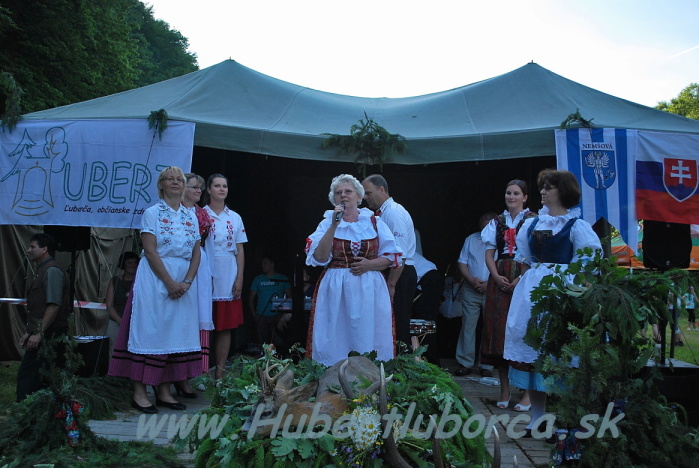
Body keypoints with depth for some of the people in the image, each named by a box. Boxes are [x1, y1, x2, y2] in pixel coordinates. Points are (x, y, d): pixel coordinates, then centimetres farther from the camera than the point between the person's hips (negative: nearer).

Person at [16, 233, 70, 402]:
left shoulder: (52, 270, -12)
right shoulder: (42, 270, 18)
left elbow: (54, 305, -21)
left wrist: (39, 333, -21)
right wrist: (29, 332, 19)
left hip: (49, 336, -9)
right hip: (40, 335, 9)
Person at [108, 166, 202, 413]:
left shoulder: (191, 217, 13)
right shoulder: (152, 213, -1)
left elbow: (196, 253, 8)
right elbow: (150, 251, -10)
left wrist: (187, 282, -7)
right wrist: (170, 282, -16)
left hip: (184, 282, 5)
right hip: (156, 279, -5)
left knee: (175, 335, 5)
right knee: (150, 332, -4)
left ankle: (164, 391, 12)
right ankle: (139, 392, 2)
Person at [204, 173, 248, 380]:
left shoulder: (235, 218, 11)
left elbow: (240, 250, 9)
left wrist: (240, 277, 1)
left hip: (228, 278, 3)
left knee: (225, 327, 4)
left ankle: (220, 372, 12)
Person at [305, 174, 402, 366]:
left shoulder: (374, 222, 8)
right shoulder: (327, 223, 5)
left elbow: (392, 256, 6)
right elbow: (320, 258, -9)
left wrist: (369, 265, -11)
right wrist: (334, 225, -14)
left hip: (369, 291, 1)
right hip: (335, 291, -1)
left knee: (369, 340, 3)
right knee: (336, 342, 0)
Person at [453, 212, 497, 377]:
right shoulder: (471, 240, 11)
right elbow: (462, 263, 9)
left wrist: (489, 283, -14)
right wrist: (472, 280, -7)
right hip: (470, 290, 2)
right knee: (468, 326, 2)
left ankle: (486, 366, 12)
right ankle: (465, 363, 9)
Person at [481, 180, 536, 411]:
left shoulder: (532, 221, 0)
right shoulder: (497, 222, 14)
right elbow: (489, 253, 9)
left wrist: (521, 279, -17)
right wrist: (497, 276, -6)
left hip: (524, 279, -4)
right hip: (500, 279, 4)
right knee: (499, 329, 2)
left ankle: (527, 393, 1)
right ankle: (504, 391, 10)